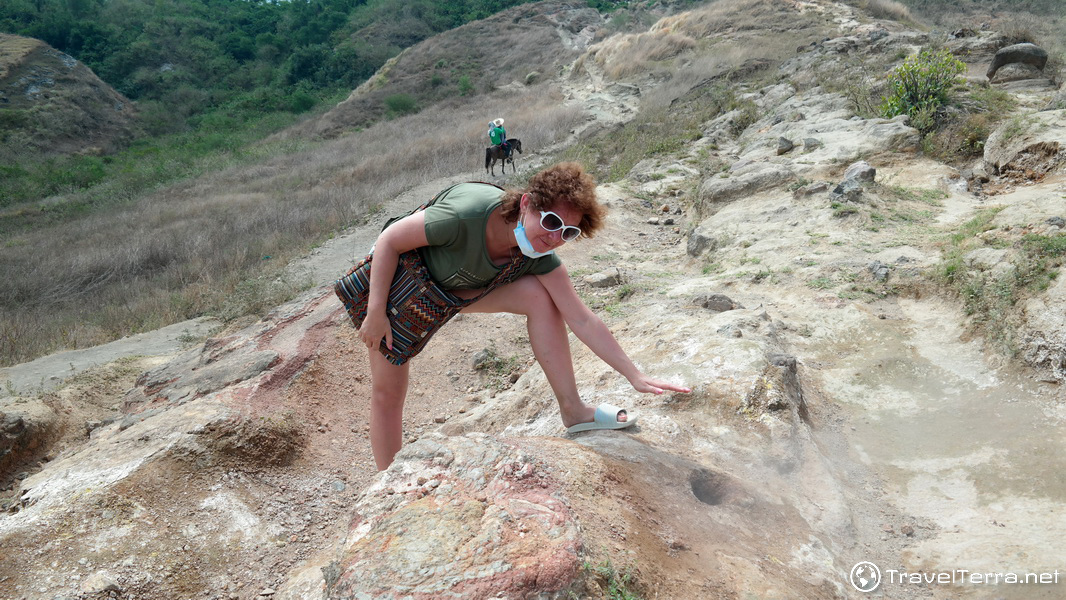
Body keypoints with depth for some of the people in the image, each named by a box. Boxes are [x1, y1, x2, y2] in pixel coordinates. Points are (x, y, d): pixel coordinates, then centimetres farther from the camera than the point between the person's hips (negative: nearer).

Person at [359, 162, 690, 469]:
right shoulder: (466, 214, -39)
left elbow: (581, 319, -18)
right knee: (387, 391, -3)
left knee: (539, 295, -17)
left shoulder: (539, 257, -20)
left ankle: (573, 411, -10)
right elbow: (389, 240, -27)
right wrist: (375, 313, -26)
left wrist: (635, 376, -20)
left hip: (456, 287, 4)